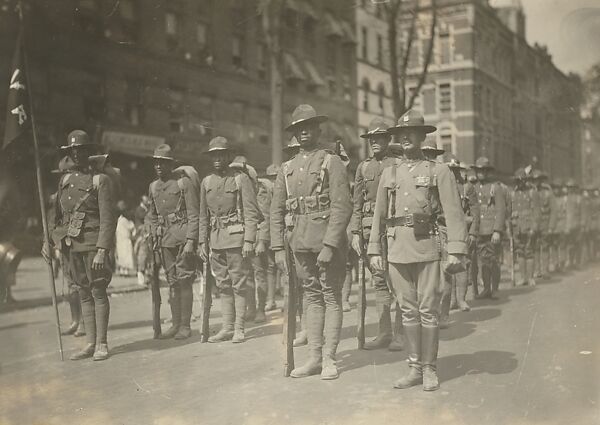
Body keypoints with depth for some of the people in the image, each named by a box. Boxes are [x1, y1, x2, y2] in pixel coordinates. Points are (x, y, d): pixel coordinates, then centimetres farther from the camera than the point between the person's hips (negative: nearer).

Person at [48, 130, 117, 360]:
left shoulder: (100, 180, -5)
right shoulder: (65, 180, 13)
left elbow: (108, 218, -11)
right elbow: (57, 214, 18)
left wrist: (102, 250, -18)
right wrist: (48, 240, 7)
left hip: (93, 243, -6)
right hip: (72, 245, 6)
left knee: (98, 292, -2)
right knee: (84, 294, 9)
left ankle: (102, 344, 4)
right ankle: (90, 343, 15)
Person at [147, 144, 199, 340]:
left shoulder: (184, 183, -5)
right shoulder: (153, 187, 13)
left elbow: (194, 215, -8)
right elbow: (152, 216, 22)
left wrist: (190, 241, -15)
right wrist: (154, 237, 12)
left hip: (183, 237, -6)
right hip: (164, 240, 6)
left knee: (184, 281, -3)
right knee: (172, 282, 10)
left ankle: (185, 326, 3)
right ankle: (175, 324, 18)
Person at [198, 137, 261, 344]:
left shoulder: (241, 179, -3)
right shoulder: (206, 182, 12)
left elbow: (252, 212, -8)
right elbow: (203, 216, 17)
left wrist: (249, 240, -15)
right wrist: (203, 243, 12)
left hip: (236, 237, -5)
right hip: (216, 239, 5)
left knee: (239, 285, -1)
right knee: (223, 285, 9)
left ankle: (239, 329, 4)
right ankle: (227, 327, 16)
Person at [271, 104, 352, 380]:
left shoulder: (331, 162, -3)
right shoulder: (287, 169, 13)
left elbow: (342, 206, -12)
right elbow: (276, 211, 12)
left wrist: (329, 245, -19)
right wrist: (278, 248, 3)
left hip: (329, 241, -5)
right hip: (300, 242, 5)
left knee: (331, 298, 2)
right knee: (312, 298, 10)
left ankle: (329, 359, 9)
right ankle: (314, 357, 17)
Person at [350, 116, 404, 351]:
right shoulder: (363, 167, 13)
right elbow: (357, 204, 13)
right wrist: (355, 233, 6)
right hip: (370, 230, 4)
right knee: (379, 281, 8)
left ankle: (400, 335, 5)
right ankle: (384, 333, 14)